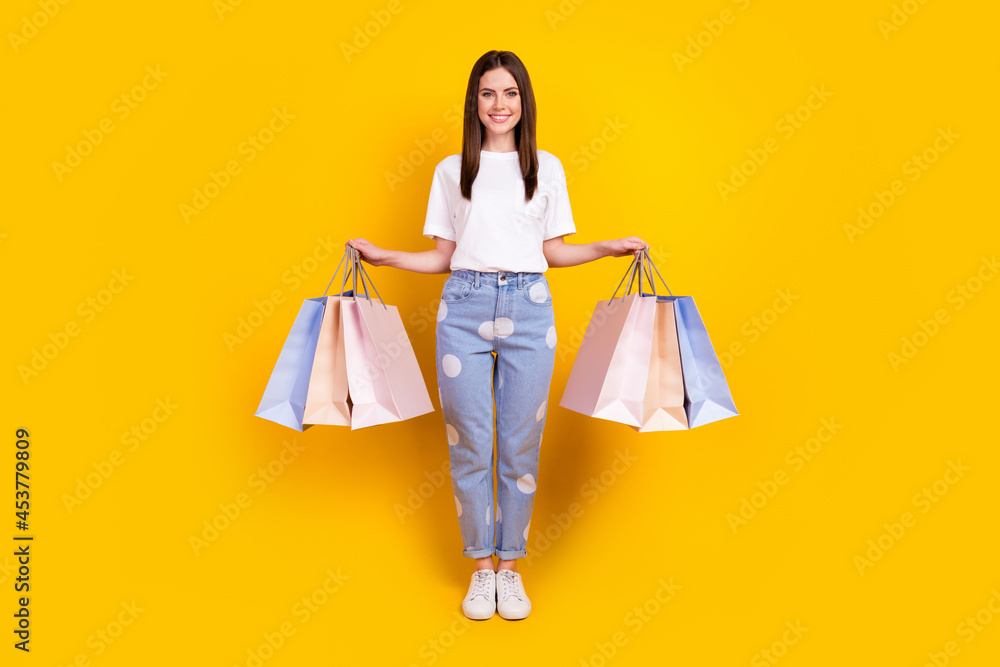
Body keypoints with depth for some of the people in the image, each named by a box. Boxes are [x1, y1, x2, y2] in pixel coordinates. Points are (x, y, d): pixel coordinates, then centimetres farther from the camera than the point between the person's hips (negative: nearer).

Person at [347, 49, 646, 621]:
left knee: (520, 444, 3)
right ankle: (482, 566, 19)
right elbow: (444, 256, 11)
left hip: (528, 308, 0)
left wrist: (609, 248, 1)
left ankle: (510, 566, 20)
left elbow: (553, 251, 13)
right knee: (469, 444, 3)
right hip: (465, 306, 0)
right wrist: (383, 256, 1)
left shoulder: (547, 168, 13)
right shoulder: (452, 170, 12)